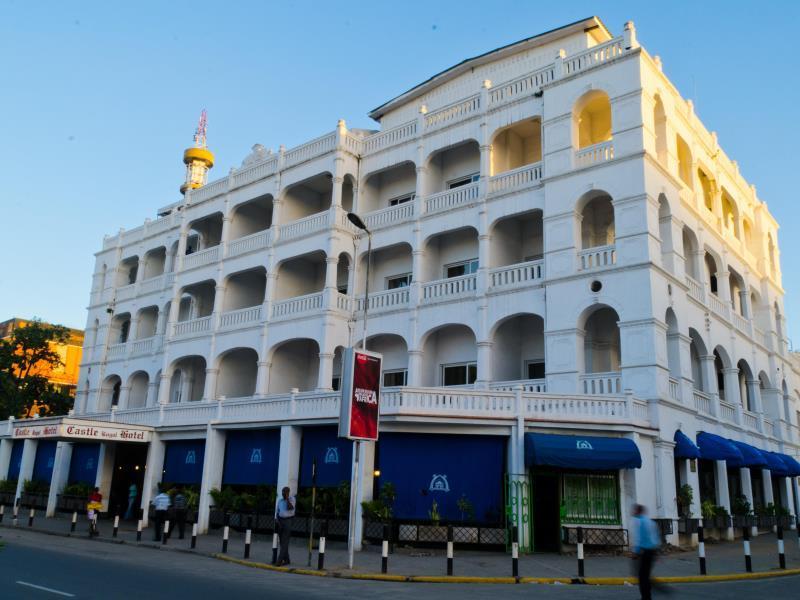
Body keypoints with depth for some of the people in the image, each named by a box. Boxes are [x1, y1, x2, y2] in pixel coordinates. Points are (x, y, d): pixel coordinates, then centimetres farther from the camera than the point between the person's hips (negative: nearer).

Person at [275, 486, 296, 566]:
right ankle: (286, 559, 16)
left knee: (284, 542, -10)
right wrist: (277, 519, 1)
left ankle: (280, 560, -14)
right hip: (280, 520, 6)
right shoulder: (280, 500, 12)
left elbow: (290, 507, -20)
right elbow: (277, 511, 15)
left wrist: (287, 498, -18)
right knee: (282, 541, 8)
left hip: (288, 521, -6)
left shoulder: (292, 499, -3)